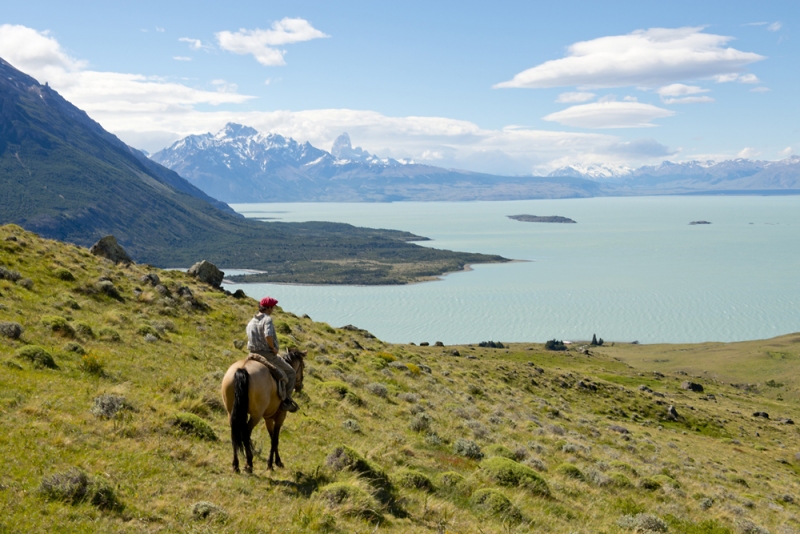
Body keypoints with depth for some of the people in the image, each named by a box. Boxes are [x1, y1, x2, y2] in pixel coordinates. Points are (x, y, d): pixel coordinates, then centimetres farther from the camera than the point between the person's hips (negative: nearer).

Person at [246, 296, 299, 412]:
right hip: (268, 354, -7)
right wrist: (274, 348, -15)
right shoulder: (267, 319, -14)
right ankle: (287, 400, 1)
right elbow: (268, 336, -31)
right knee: (290, 372, 8)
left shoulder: (250, 322, 11)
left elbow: (250, 339, 12)